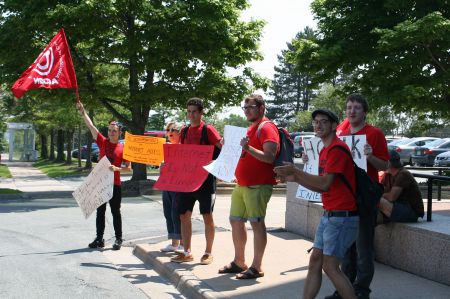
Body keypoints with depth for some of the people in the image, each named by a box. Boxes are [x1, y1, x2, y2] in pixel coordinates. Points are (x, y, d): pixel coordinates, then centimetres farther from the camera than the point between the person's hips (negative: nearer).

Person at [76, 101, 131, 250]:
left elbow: (128, 168, 0)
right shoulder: (103, 142, 3)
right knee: (100, 212, 10)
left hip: (115, 185, -3)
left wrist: (117, 169, -17)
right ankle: (99, 239, 18)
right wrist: (82, 111, -9)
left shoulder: (122, 148, -2)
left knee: (116, 212, 4)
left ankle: (118, 239, 13)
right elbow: (90, 126, -2)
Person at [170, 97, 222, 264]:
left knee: (207, 215, 1)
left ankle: (208, 253, 12)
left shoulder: (208, 130, -6)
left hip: (205, 177, -6)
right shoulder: (185, 131, 12)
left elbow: (224, 147, -15)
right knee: (184, 215, 7)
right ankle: (187, 252, 18)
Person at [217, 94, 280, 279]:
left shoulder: (266, 128, -11)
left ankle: (256, 267, 1)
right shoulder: (251, 128, 20)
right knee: (236, 221, 13)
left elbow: (269, 157, -22)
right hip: (242, 184, 10)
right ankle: (239, 262, 24)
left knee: (256, 223, -6)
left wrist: (248, 148, -32)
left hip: (258, 185, -10)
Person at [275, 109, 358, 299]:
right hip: (329, 214, 10)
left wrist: (296, 171, -18)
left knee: (330, 267, -7)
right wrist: (295, 179, 6)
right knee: (315, 261, 9)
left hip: (342, 216, -10)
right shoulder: (325, 150, 17)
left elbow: (325, 183, -22)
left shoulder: (337, 149, -14)